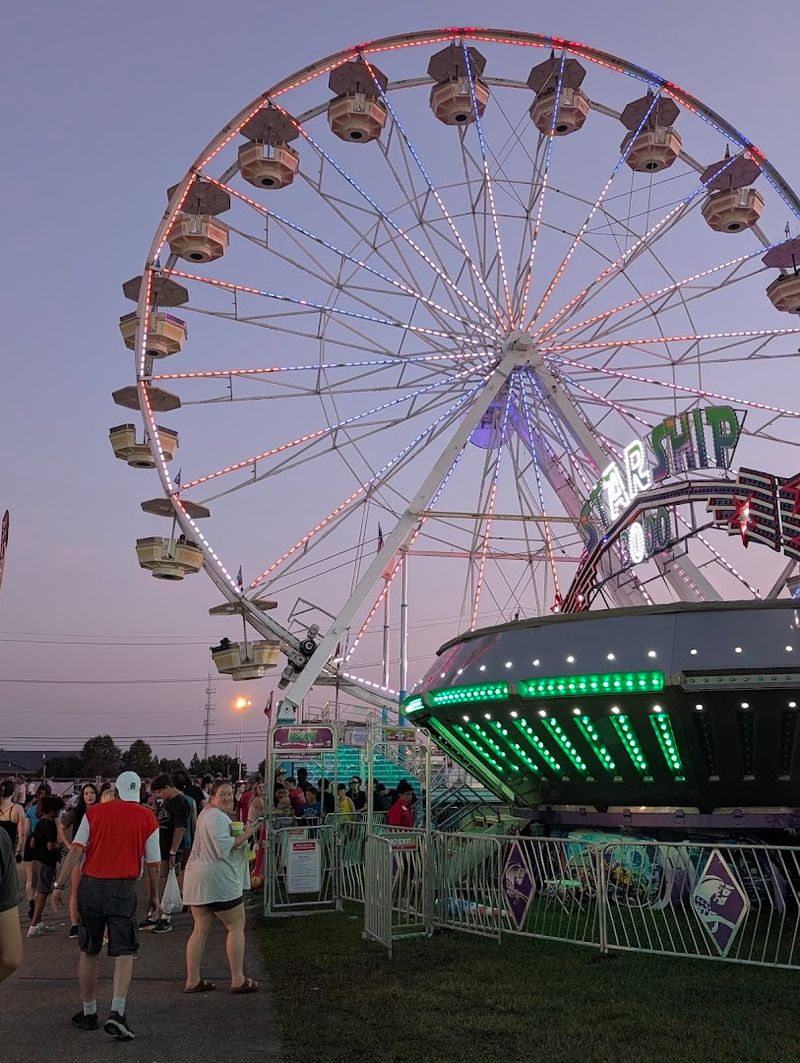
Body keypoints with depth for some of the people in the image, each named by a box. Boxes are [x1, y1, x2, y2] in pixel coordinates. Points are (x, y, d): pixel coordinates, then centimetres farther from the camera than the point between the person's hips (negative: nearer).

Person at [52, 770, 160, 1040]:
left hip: (90, 886, 2)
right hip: (123, 889, -2)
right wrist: (154, 896, 15)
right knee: (124, 953, 3)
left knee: (88, 952, 15)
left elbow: (76, 850, -3)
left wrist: (59, 885, 1)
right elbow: (153, 865, 3)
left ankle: (88, 1013, 25)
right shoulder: (148, 818, 1)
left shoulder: (94, 812, 3)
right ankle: (117, 1012, -12)